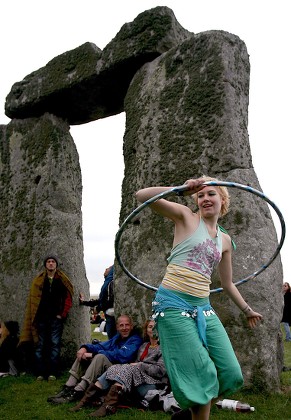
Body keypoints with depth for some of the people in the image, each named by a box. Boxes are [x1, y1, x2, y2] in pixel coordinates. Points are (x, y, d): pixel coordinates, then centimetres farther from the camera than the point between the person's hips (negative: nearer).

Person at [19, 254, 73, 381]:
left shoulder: (62, 280, 4)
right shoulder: (38, 280, 7)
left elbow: (68, 298, 2)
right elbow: (33, 299, 5)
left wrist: (62, 314, -4)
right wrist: (35, 316, -2)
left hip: (56, 318, -1)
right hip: (41, 318, 1)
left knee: (55, 344, -3)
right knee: (40, 345, 2)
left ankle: (52, 372, 1)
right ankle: (40, 372, 6)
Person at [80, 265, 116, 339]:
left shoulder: (112, 283, -9)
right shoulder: (108, 283, 19)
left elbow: (111, 300, -18)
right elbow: (100, 300, 22)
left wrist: (98, 308, -6)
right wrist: (84, 302, 27)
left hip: (111, 315, -9)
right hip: (109, 315, 9)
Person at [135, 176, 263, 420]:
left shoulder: (225, 240, 15)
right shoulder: (186, 217, 0)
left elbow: (227, 283, 26)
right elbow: (142, 196, -12)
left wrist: (247, 310, 34)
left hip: (203, 308, 6)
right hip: (174, 305, -6)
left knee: (231, 374, 5)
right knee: (202, 375, -8)